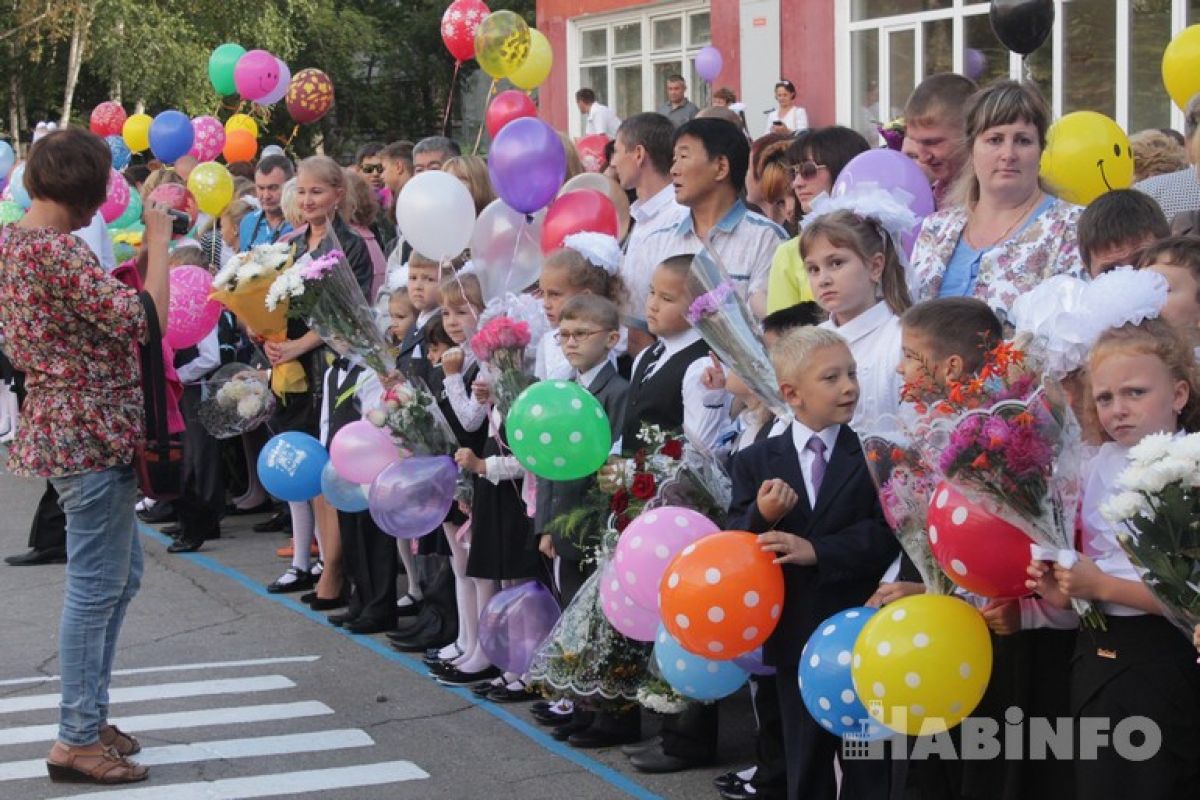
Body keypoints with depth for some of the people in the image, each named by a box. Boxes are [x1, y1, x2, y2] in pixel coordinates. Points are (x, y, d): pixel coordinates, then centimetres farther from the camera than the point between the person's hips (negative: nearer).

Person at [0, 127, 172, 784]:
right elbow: (144, 320, -22)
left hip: (63, 427, 10)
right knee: (95, 588, -3)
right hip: (90, 433, -10)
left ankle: (90, 714, 27)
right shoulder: (56, 250, -20)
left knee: (121, 575, 20)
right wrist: (158, 243, -12)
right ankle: (76, 742, 4)